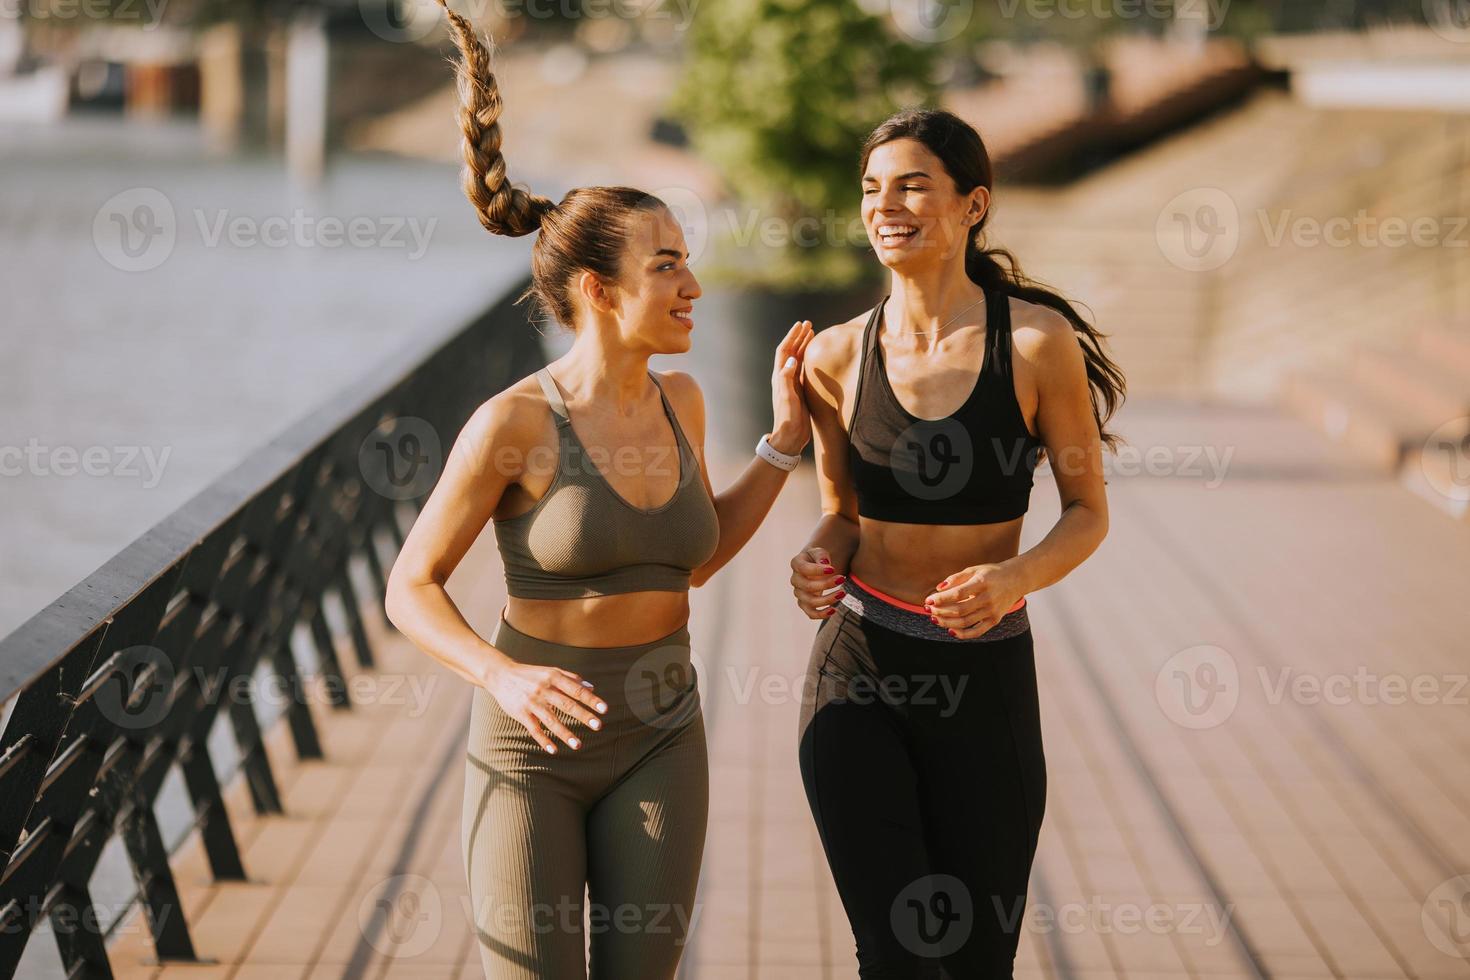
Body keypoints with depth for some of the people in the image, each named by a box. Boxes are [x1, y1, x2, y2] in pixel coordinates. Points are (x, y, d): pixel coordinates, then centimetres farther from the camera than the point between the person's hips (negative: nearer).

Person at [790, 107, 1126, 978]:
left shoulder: (1037, 343, -8)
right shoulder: (838, 357, 0)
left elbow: (1088, 513, -1)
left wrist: (1015, 577, -21)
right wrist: (819, 562, -10)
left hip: (986, 676, -1)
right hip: (859, 674, 1)